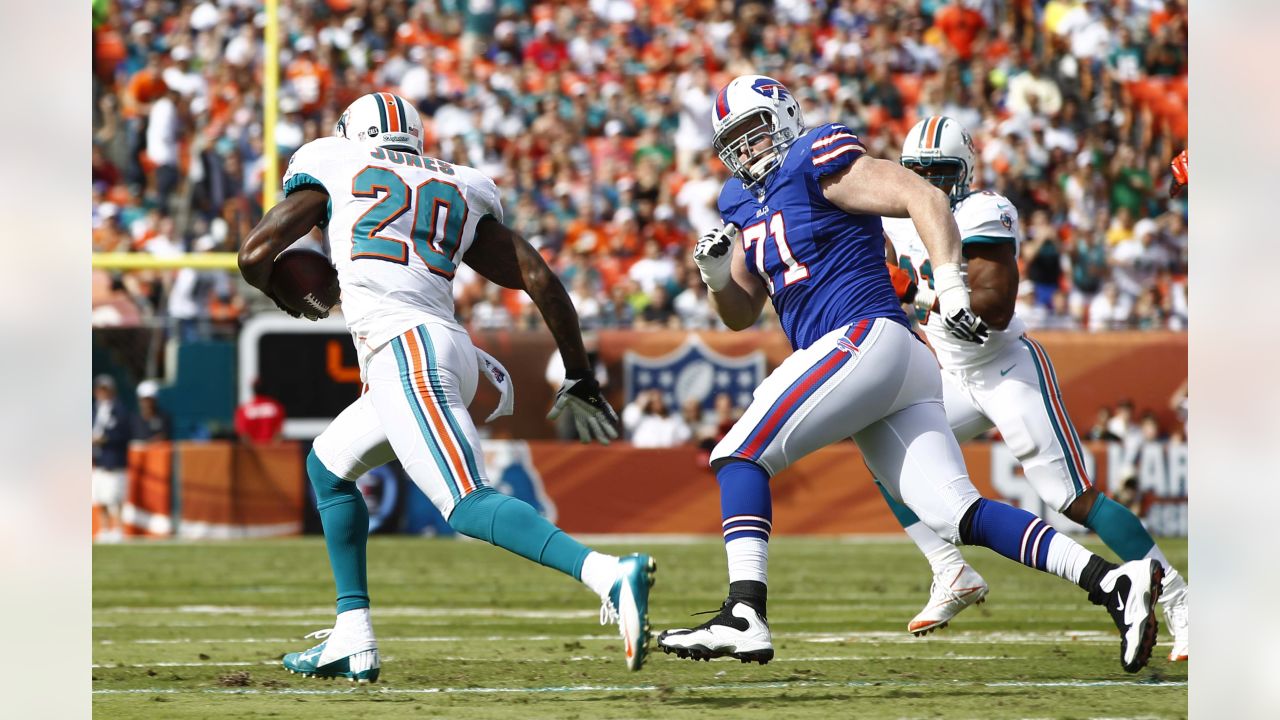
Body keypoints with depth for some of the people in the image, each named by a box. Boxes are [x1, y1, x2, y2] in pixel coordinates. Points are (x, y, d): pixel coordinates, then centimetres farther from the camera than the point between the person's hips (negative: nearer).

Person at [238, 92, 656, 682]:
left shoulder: (333, 172, 15)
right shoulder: (461, 193, 25)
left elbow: (254, 256, 12)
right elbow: (540, 279, 16)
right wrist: (579, 379, 22)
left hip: (403, 349, -7)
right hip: (452, 348, 7)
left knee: (469, 506, -21)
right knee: (328, 467, 27)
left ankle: (609, 574, -41)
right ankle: (352, 642, 24)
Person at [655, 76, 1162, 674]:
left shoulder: (815, 162, -2)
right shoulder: (745, 203, 24)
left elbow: (925, 199, -12)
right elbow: (741, 315, 30)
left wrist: (950, 287, -24)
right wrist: (717, 273, 8)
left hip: (865, 338, -8)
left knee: (741, 455, -9)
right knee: (956, 514, -6)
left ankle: (744, 614, -21)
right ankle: (1113, 583, -16)